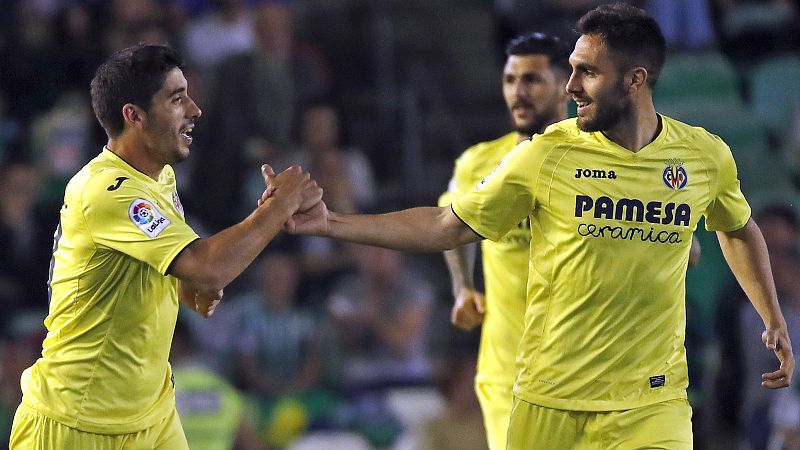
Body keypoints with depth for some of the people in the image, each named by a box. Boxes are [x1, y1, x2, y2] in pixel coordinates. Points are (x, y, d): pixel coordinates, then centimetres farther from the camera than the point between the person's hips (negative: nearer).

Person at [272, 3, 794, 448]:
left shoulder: (706, 157, -1)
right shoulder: (546, 155, -6)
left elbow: (739, 229, 20)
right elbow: (446, 227, -1)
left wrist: (774, 319, 16)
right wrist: (331, 224, -8)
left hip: (653, 404, 0)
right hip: (551, 400, 0)